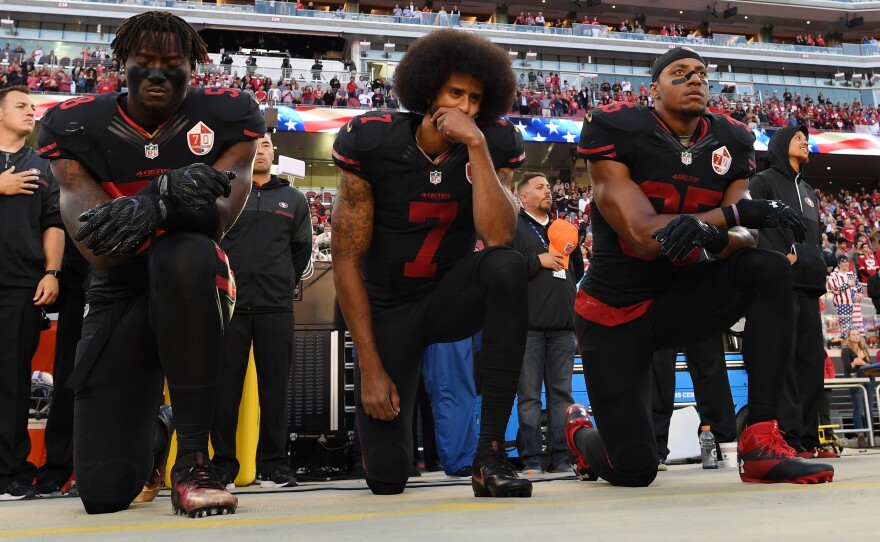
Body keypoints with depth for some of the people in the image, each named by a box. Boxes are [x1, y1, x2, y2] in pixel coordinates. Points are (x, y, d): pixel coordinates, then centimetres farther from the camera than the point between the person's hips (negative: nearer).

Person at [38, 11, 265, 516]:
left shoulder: (226, 116, -8)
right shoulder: (79, 125, -7)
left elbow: (217, 217, -22)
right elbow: (97, 246, -19)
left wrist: (152, 208, -44)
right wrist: (166, 192, -38)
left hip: (193, 287, -1)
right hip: (119, 296, 1)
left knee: (184, 254, -41)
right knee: (104, 490, -9)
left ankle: (193, 457, -30)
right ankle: (145, 451, 32)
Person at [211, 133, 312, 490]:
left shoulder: (293, 199, 14)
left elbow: (302, 249, 20)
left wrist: (284, 285, 12)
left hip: (276, 309, 2)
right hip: (229, 306, -1)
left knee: (275, 387, 3)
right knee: (225, 387, 1)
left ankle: (273, 465, 10)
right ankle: (222, 464, 9)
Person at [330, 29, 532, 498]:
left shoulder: (494, 145, -12)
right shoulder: (373, 142, -17)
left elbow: (497, 238, -28)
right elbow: (347, 260, -14)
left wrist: (476, 144, -32)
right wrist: (371, 367, -16)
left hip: (450, 297, 2)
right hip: (387, 309, -1)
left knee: (507, 266, -34)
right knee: (386, 476, -10)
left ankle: (490, 456, -28)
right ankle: (385, 421, 32)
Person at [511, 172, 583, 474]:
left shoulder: (561, 229, 24)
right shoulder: (512, 228, 6)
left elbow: (578, 271, 32)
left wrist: (569, 255, 11)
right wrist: (538, 260, -9)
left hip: (562, 324, 5)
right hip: (529, 324, -5)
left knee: (561, 392, 4)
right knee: (529, 395, -4)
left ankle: (560, 457, 8)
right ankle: (531, 459, 0)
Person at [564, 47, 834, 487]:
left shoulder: (730, 143, 0)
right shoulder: (618, 132, -15)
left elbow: (742, 240, -11)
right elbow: (643, 236, -26)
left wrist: (709, 234, -35)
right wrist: (734, 213, -31)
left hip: (679, 298, 4)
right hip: (615, 313, -4)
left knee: (769, 272, -23)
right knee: (634, 468, -5)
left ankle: (762, 443, -23)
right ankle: (579, 430, 35)